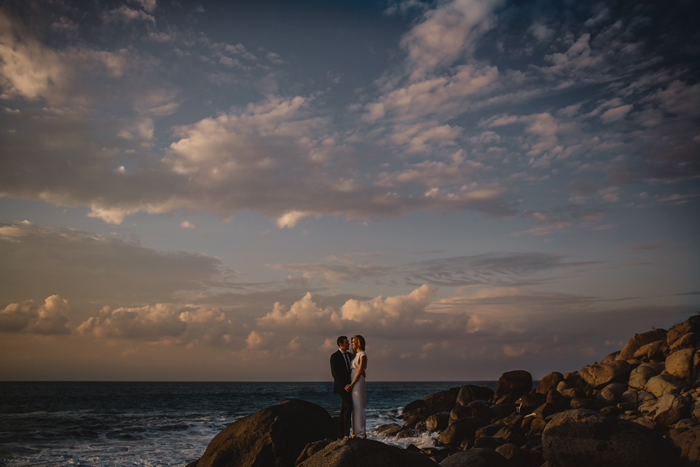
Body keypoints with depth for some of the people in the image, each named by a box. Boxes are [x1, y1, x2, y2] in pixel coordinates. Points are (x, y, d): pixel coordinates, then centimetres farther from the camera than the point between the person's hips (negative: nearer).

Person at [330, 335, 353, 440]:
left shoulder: (349, 354, 14)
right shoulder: (334, 356, -8)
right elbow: (335, 373, -14)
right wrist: (344, 385, -20)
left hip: (348, 385, 7)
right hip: (341, 386, -7)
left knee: (344, 410, 7)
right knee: (349, 406, -20)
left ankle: (340, 435, 10)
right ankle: (346, 433, -20)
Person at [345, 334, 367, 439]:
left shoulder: (363, 355, -10)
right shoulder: (356, 354, 16)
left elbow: (360, 371, -15)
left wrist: (351, 385, -16)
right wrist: (350, 385, 10)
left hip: (358, 382, -9)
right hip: (354, 383, 9)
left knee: (358, 407, -7)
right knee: (355, 408, 9)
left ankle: (361, 433, -3)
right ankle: (356, 432, 13)